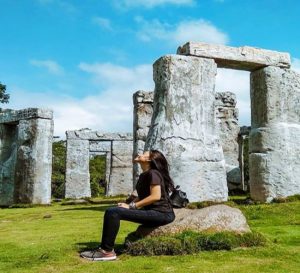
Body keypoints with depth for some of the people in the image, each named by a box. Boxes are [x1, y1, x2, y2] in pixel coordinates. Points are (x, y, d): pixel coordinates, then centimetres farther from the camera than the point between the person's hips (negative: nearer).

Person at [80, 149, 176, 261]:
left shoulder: (153, 173, -10)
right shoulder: (144, 175, 18)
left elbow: (156, 196, -21)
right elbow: (142, 196, 18)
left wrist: (132, 206, -16)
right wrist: (129, 204, -2)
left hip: (162, 214, -10)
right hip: (152, 212, 10)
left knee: (113, 212, -21)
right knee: (112, 210, 6)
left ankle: (107, 251, -15)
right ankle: (105, 247, 5)